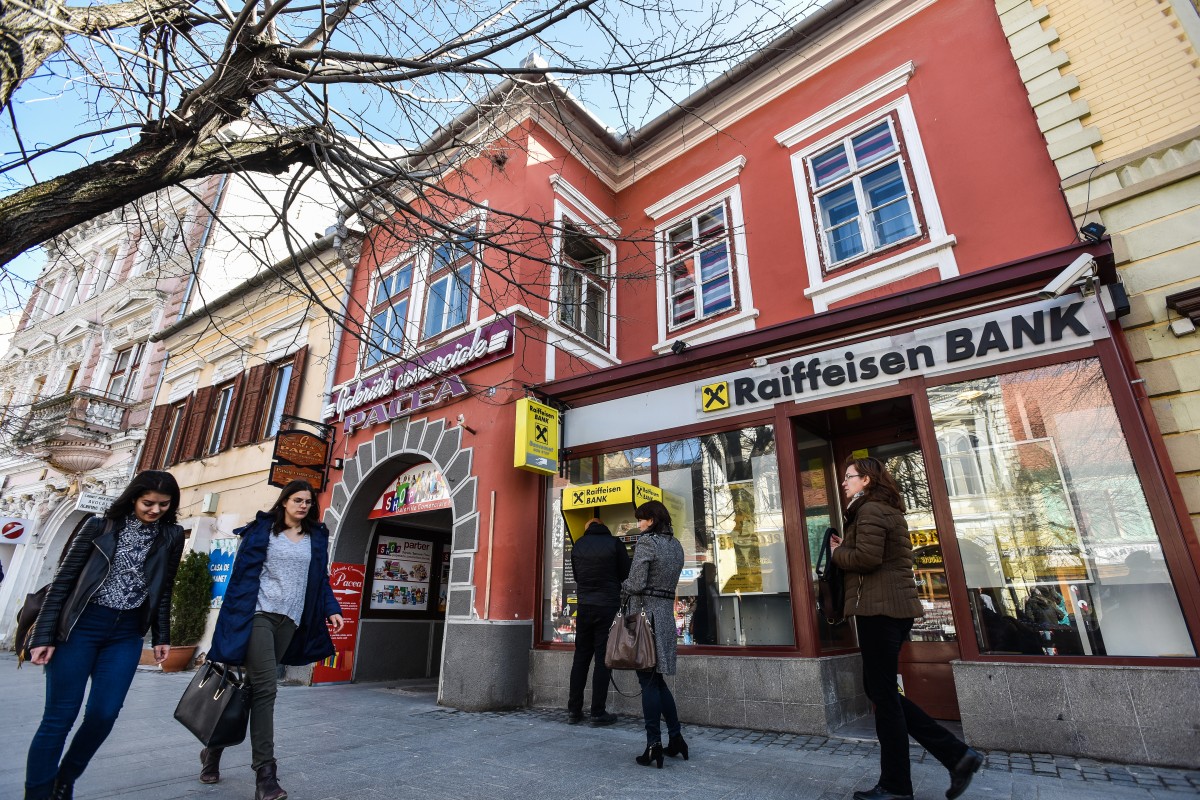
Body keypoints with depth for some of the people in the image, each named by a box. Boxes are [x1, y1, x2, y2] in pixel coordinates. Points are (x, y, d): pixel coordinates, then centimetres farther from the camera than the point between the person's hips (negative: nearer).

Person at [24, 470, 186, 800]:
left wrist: (161, 637, 10)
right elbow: (63, 580, -1)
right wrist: (44, 634, -6)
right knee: (59, 717, 1)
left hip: (127, 634, 2)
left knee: (103, 714, -1)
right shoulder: (100, 526, -3)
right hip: (80, 626, -2)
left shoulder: (172, 537, 3)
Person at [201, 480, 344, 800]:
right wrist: (235, 617, -7)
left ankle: (215, 748, 30)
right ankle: (265, 772, -4)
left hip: (290, 620, 4)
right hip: (259, 613, -4)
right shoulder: (262, 529, 1)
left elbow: (321, 579, 14)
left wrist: (331, 609, 2)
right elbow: (243, 572, -1)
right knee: (264, 688, -10)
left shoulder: (317, 537, 11)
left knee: (253, 686, 9)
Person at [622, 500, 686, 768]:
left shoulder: (646, 542, -13)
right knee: (657, 679, 17)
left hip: (645, 613, -8)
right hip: (667, 613, 8)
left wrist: (622, 585, 3)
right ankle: (675, 738, 21)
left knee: (648, 680, 0)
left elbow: (636, 584, -17)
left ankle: (654, 744, 4)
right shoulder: (676, 545, 11)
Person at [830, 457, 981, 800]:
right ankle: (956, 753, 16)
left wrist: (837, 552, -4)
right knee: (878, 688, 15)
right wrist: (846, 548, 7)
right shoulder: (890, 511, 20)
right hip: (896, 606, 10)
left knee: (883, 694, 0)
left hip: (879, 608, -10)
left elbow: (866, 558, -22)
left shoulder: (870, 510, -12)